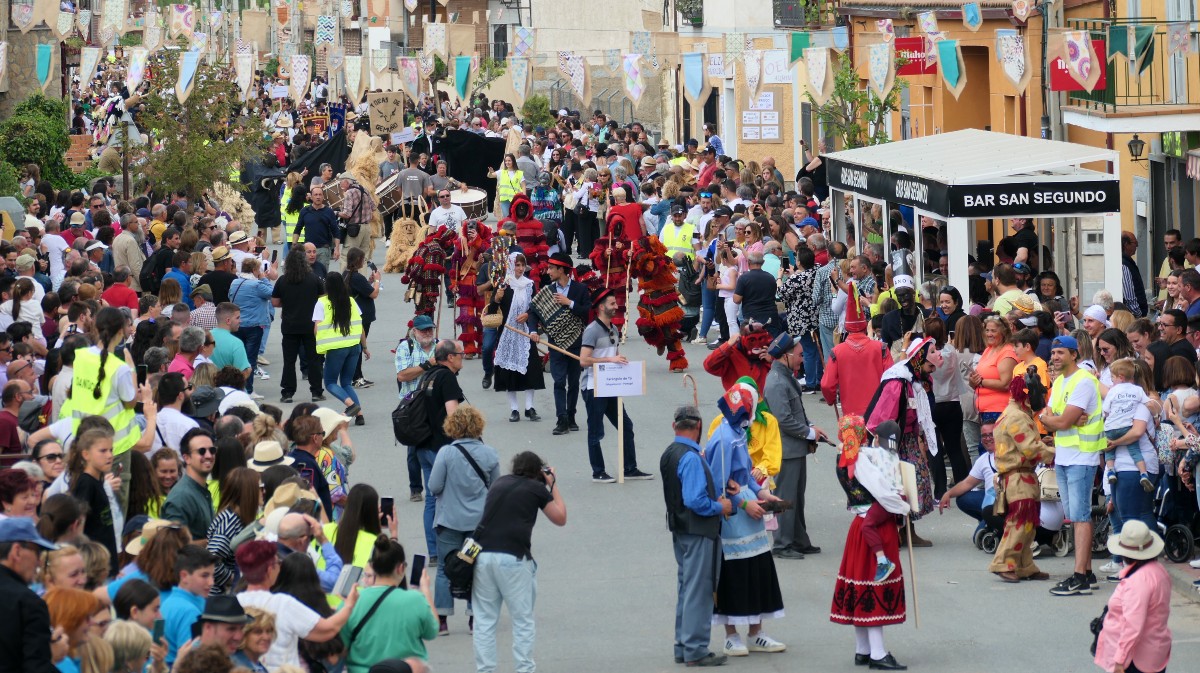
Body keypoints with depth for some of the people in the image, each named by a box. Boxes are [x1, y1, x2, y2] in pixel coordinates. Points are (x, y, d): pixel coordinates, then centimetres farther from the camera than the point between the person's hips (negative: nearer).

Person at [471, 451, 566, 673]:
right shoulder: (537, 488, 6)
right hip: (513, 558, -4)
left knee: (484, 620, 8)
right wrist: (553, 485, 23)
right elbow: (560, 518, 15)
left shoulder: (499, 483, 19)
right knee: (523, 621, 5)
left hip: (482, 554, 4)